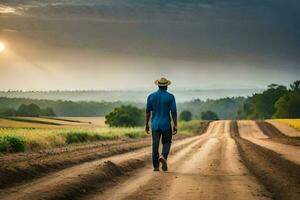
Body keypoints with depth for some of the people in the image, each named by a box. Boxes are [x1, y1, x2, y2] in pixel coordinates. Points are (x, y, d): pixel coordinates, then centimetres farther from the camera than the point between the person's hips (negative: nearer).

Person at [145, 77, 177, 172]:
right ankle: (163, 157, -14)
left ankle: (156, 166, 5)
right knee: (167, 143, 15)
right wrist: (175, 126, -3)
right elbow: (174, 112, -9)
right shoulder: (170, 97, -7)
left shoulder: (151, 96, 0)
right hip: (166, 125, -2)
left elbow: (148, 111, 3)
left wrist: (147, 125, 12)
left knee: (155, 145, 7)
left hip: (155, 125, 2)